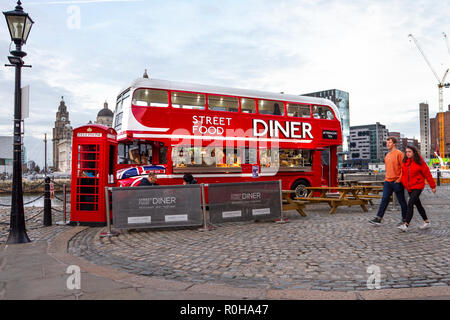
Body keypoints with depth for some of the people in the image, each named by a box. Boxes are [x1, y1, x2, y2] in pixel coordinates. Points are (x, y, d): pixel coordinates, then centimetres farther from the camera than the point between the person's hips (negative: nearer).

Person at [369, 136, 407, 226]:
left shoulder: (399, 153, -10)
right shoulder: (387, 155, 14)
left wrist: (399, 179, -17)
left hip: (397, 182, -7)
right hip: (387, 181, 7)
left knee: (401, 201, 6)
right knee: (384, 200, 3)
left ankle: (404, 219, 18)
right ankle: (378, 219, 1)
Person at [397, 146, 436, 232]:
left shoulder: (420, 162, -11)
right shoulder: (405, 162, 4)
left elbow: (428, 174, -6)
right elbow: (403, 173, 13)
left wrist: (433, 186, -1)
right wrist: (402, 182, 4)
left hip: (417, 187, -6)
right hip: (409, 187, 6)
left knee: (410, 204, -17)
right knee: (417, 204, 15)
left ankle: (406, 225, -19)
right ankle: (427, 222, 31)